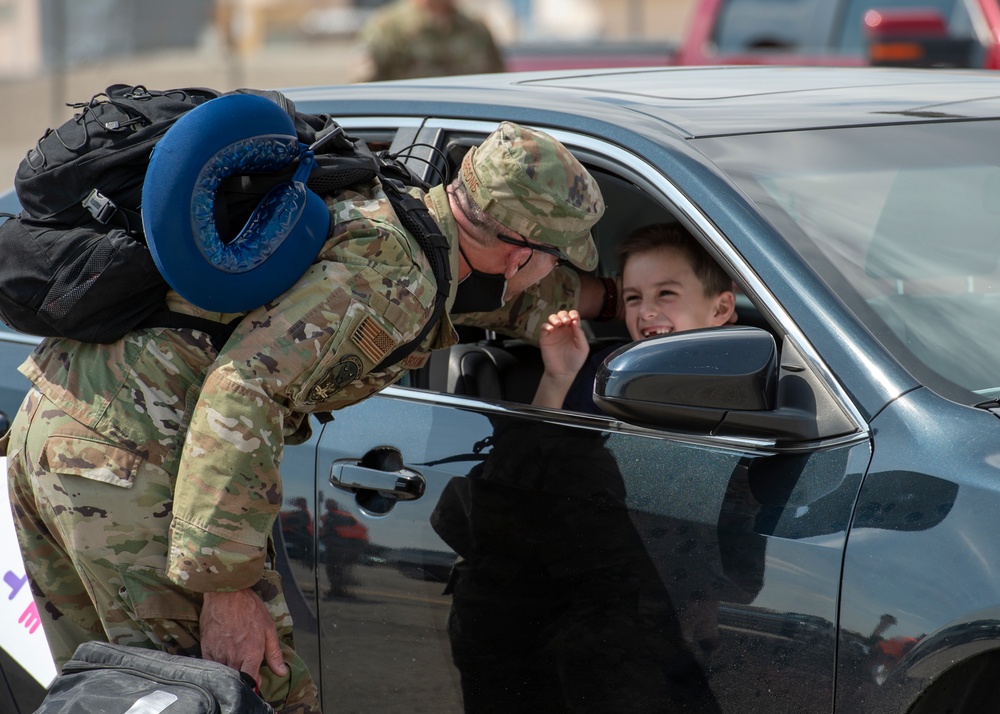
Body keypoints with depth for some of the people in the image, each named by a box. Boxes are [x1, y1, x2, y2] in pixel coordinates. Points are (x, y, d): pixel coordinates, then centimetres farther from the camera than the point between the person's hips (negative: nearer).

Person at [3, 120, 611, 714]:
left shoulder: (392, 207, 12)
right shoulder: (390, 275, -17)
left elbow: (494, 293, 33)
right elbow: (243, 388, -26)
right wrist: (227, 585, -24)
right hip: (129, 456, -10)